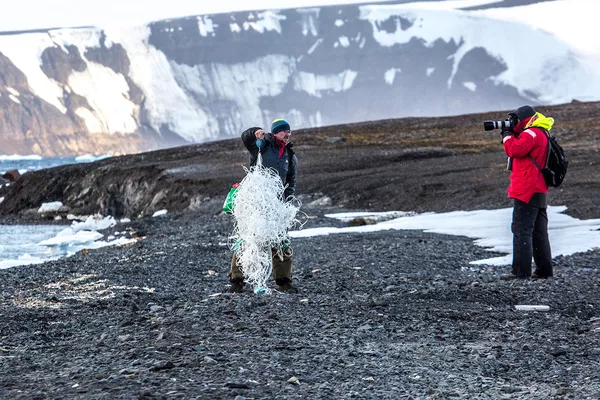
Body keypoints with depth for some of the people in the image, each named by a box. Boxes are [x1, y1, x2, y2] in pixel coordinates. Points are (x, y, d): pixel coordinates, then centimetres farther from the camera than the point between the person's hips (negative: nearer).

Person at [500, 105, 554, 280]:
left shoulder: (531, 133, -12)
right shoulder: (540, 134, 21)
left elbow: (515, 150, -22)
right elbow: (519, 149, 24)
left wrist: (507, 135, -6)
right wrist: (512, 134, 12)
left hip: (527, 191, -10)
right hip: (539, 192, 10)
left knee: (521, 230, -11)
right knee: (539, 232, 12)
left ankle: (521, 271, -14)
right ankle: (544, 269, 14)